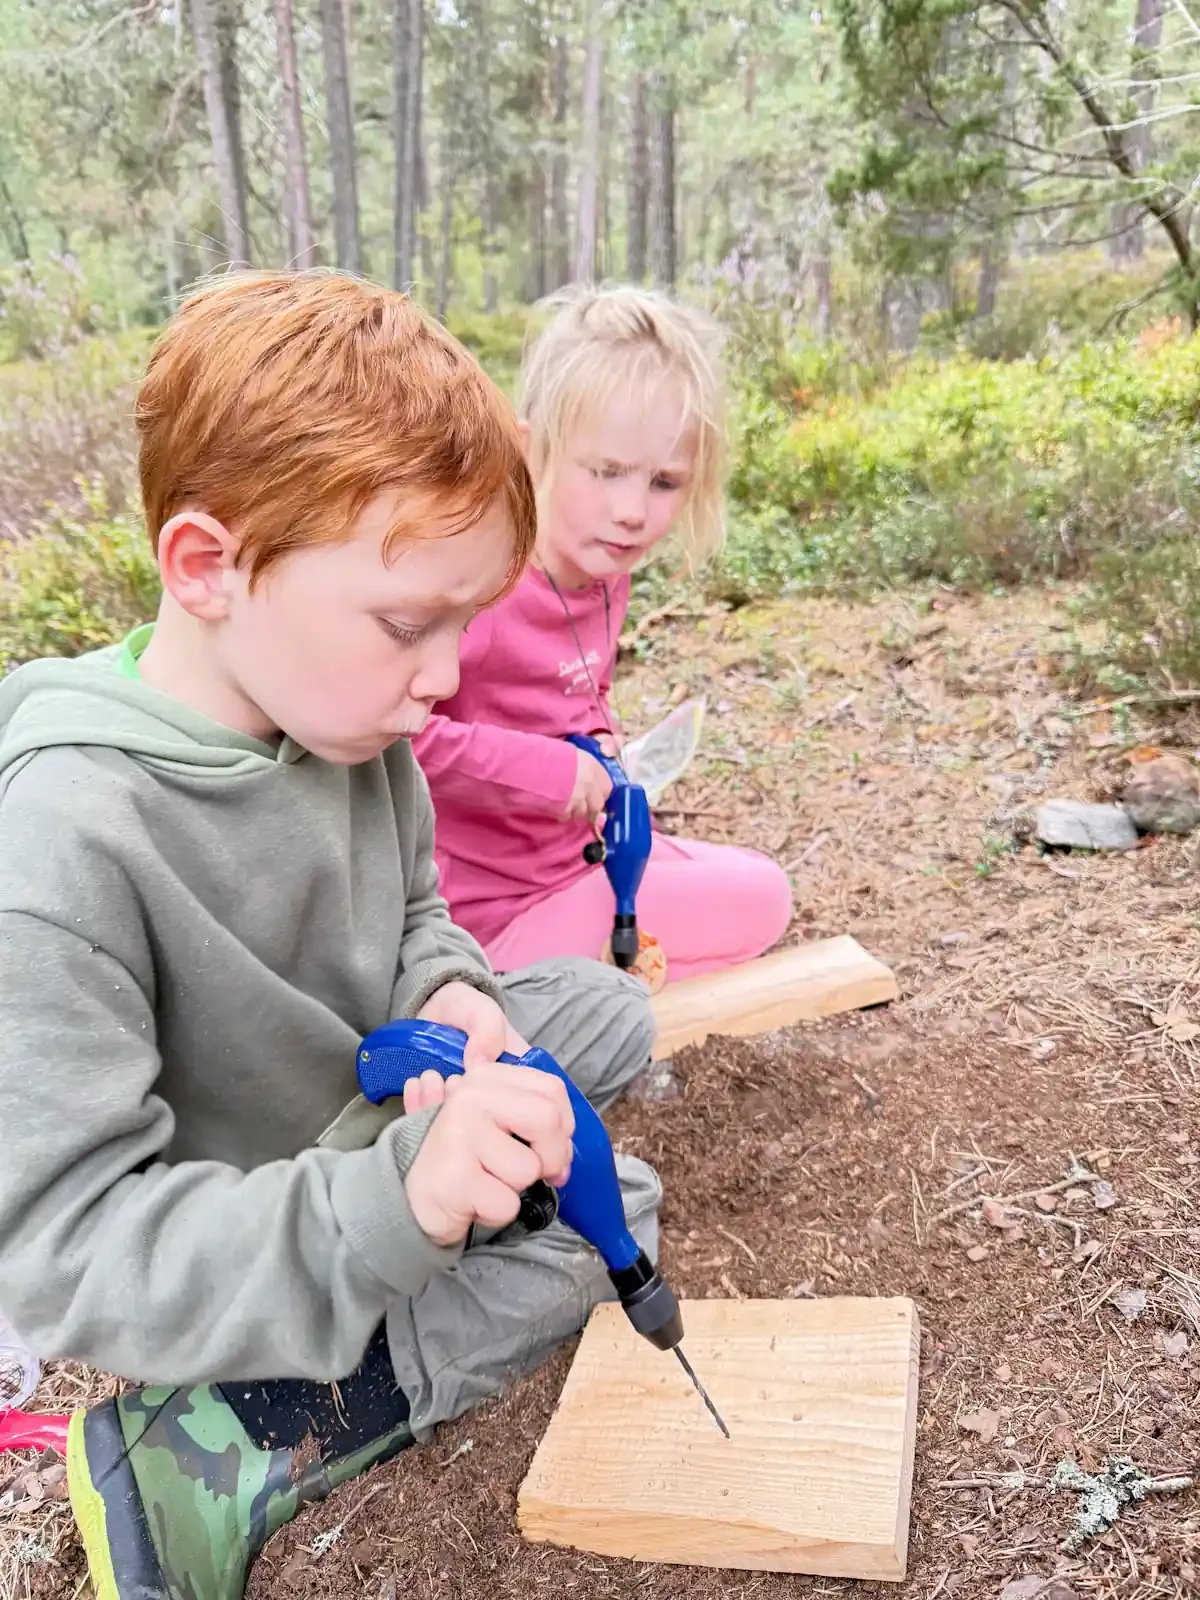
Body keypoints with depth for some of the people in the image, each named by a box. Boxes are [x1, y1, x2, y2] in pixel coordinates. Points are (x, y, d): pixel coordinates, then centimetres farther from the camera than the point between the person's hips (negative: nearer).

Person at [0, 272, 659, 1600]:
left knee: (606, 1007, 12)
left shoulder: (351, 720, -14)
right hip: (221, 1272, -7)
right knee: (600, 1226, -11)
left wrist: (446, 995, -19)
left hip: (372, 1101, 7)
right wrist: (390, 1203, -44)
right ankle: (195, 1461, -5)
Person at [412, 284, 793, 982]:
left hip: (574, 852, 9)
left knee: (763, 890, 16)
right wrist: (536, 768, -31)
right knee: (756, 900, -6)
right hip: (489, 905, -9)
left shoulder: (606, 578, 0)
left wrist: (601, 740, -4)